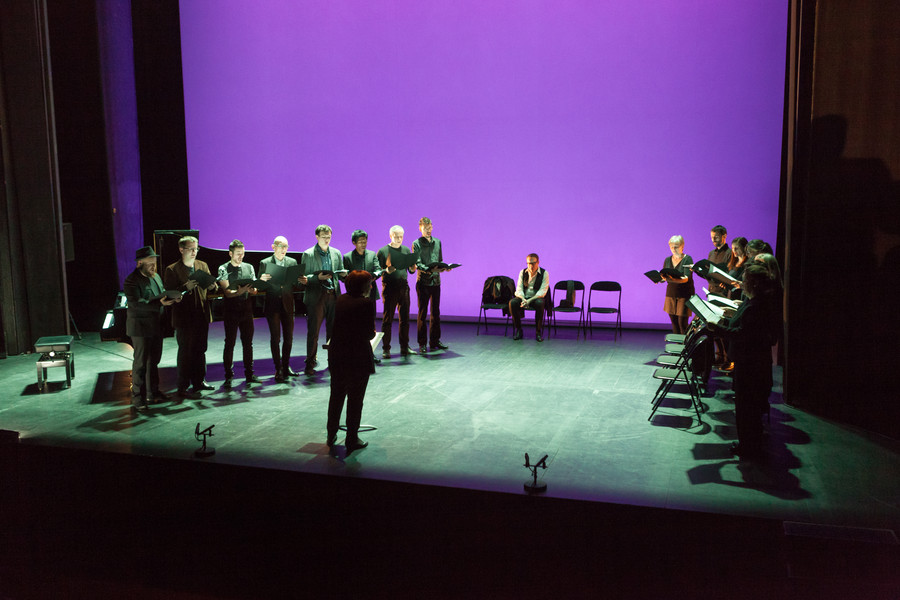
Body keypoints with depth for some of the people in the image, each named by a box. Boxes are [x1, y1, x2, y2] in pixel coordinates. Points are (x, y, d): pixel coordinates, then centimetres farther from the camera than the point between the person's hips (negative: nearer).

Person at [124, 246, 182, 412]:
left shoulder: (156, 276, 11)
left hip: (156, 326, 8)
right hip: (140, 327, -8)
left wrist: (173, 298, -4)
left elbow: (163, 294, 19)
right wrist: (159, 303, -34)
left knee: (154, 360, 17)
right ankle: (138, 399, 3)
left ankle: (153, 391, 30)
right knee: (140, 363, -4)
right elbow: (135, 303, -26)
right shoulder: (132, 281, -16)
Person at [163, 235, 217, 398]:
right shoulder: (172, 269, -7)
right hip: (184, 317, -6)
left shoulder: (203, 266, 10)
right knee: (185, 352, 0)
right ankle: (183, 387, 8)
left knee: (200, 350, 15)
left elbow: (210, 285, 14)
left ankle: (199, 381, 28)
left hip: (202, 316, 6)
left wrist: (212, 286, -9)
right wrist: (185, 288, -26)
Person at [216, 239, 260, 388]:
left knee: (248, 342, 8)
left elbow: (254, 289, 11)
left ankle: (249, 374, 16)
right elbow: (227, 292, -10)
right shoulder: (223, 269, -2)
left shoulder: (249, 267, 12)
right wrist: (240, 291, -30)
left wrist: (253, 289, -13)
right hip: (231, 310, -4)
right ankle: (229, 376, 6)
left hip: (247, 309, 4)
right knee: (230, 343, -1)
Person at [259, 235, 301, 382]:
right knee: (275, 338, 0)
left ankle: (286, 367, 23)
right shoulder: (264, 263, 0)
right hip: (272, 306, -3)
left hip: (287, 305, 3)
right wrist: (262, 280, -23)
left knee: (288, 338, 8)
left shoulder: (292, 262, 8)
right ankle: (278, 369, 7)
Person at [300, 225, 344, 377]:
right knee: (313, 332, -2)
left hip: (333, 295, 4)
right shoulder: (308, 254, 0)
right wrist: (317, 277, -18)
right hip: (316, 296, -4)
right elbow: (304, 277, -3)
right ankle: (310, 365, 5)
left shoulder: (336, 253, 13)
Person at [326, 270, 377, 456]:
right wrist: (373, 333, 7)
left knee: (336, 397, 19)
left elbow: (338, 326, 11)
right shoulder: (367, 304, -15)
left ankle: (331, 436, 31)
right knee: (355, 400, 6)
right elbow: (369, 334, -17)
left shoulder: (340, 300, 4)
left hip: (336, 357, 6)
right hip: (358, 359, -6)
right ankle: (352, 441, 13)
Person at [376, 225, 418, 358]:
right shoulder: (383, 251, -1)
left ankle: (404, 347, 14)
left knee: (405, 318, 7)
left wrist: (413, 268, -8)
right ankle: (386, 349, 2)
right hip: (389, 287, -4)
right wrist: (387, 270, -23)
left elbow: (411, 270, 15)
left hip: (404, 286, 5)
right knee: (387, 319, -2)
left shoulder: (406, 250, 13)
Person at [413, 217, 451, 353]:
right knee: (422, 313, -1)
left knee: (435, 312, 9)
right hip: (423, 282, -5)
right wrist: (430, 270, -29)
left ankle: (435, 341, 18)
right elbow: (417, 264, -13)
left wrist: (443, 268, -4)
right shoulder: (416, 244, -4)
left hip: (436, 281, 5)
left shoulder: (437, 242, 12)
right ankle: (422, 343, 4)